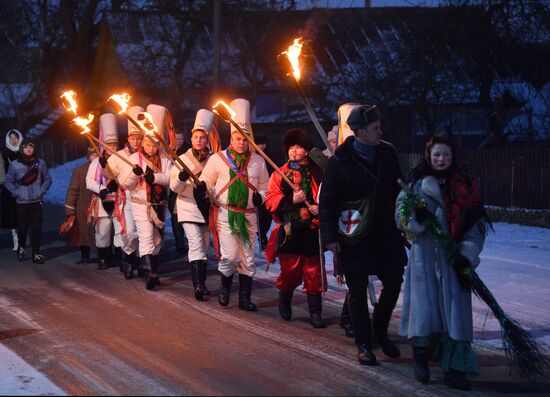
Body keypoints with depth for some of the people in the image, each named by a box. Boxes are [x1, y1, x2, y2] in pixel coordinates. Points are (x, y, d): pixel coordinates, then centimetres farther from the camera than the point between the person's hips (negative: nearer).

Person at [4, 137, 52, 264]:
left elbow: (47, 179, 12)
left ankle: (36, 253, 3)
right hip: (22, 202, -1)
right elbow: (8, 182, 7)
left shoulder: (40, 163, 4)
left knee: (36, 228, -4)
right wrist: (16, 193, -4)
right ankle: (21, 247, 30)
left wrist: (42, 191, -1)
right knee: (22, 227, 3)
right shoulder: (15, 165, -1)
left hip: (37, 202, 1)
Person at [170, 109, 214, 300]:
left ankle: (202, 283, 23)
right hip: (188, 207, -4)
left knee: (204, 247, 11)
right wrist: (181, 177, -28)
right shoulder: (183, 159, 0)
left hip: (206, 208, 4)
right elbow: (174, 186, -8)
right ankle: (198, 285, -20)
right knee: (196, 245, -16)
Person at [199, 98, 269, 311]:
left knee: (248, 259, 6)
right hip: (225, 214, -3)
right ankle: (225, 288, 17)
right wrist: (201, 187, -20)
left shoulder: (258, 161, 5)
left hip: (249, 216, 3)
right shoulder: (218, 159, -2)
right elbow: (207, 179, 3)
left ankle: (245, 298, 16)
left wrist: (260, 196, -8)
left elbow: (264, 186, 13)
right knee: (230, 256, -12)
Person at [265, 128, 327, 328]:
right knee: (290, 271, 2)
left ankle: (315, 313, 8)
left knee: (314, 272, 1)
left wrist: (321, 207, -12)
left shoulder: (318, 174, 6)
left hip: (312, 231, 0)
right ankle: (284, 302, 30)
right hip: (289, 231, 0)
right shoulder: (280, 174, 7)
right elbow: (270, 199, 0)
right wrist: (291, 200, -14)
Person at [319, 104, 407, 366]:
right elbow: (326, 202, -7)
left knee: (394, 283, 7)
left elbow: (398, 192, 14)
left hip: (386, 233, 4)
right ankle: (363, 345, 16)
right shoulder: (340, 162, -10)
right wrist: (330, 237, -11)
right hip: (354, 236, -4)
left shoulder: (388, 154, 4)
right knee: (357, 292, 4)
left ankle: (380, 330, 31)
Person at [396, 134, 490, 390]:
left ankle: (454, 368, -5)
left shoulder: (464, 185, 8)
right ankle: (420, 356, 16)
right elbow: (401, 214, 3)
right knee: (424, 305, -5)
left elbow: (477, 223, 6)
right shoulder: (416, 183, 6)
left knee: (455, 309, -6)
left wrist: (468, 253, -6)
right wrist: (415, 217, -20)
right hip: (424, 254, -1)